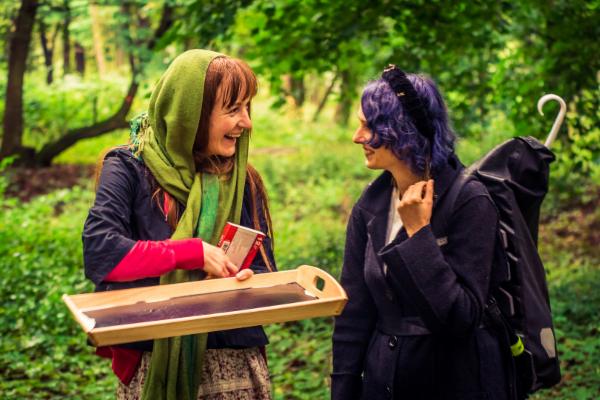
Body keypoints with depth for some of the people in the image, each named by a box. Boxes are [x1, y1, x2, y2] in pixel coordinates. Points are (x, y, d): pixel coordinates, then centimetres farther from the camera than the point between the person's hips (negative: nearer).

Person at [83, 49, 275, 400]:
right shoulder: (130, 168, -5)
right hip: (153, 367, -3)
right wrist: (195, 253, -19)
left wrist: (247, 281, -19)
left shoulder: (242, 181, 6)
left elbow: (264, 271, 4)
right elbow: (100, 253, -19)